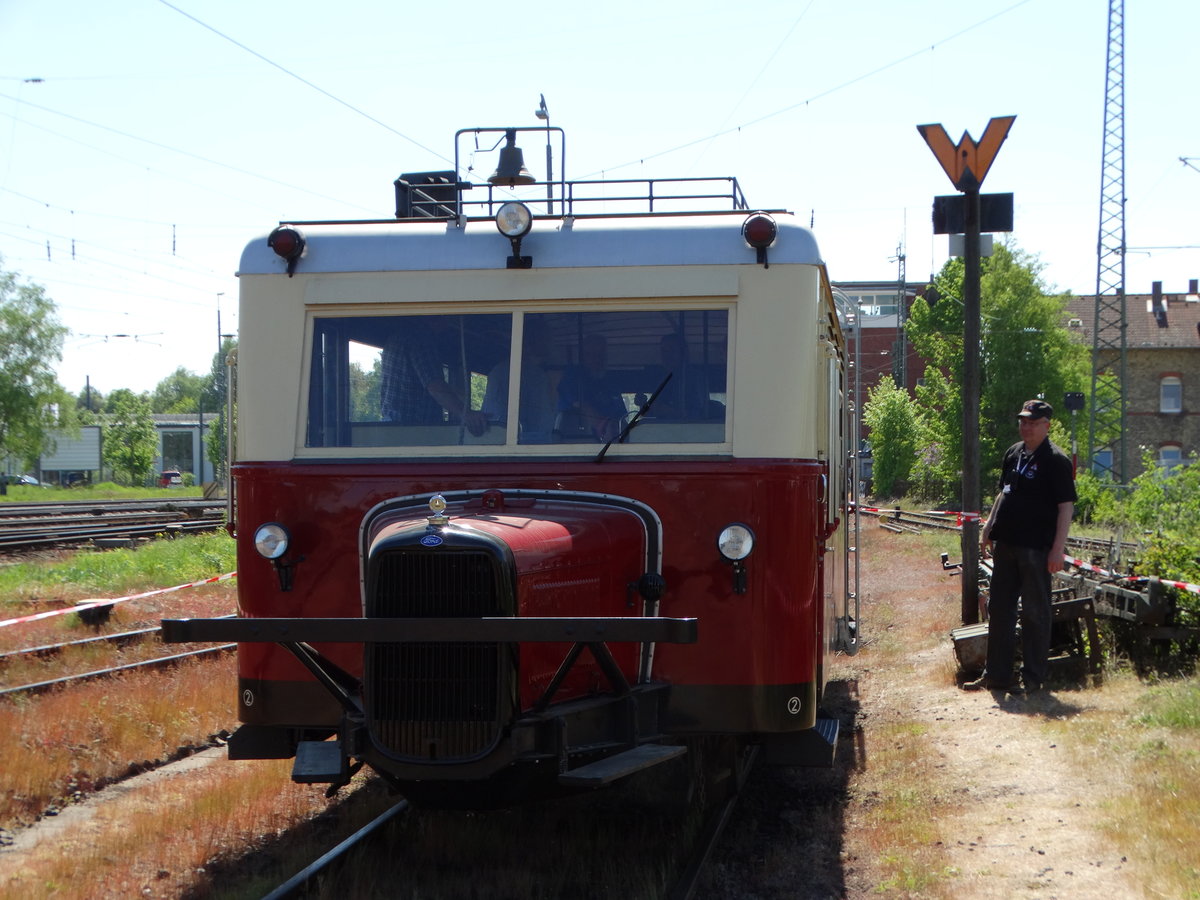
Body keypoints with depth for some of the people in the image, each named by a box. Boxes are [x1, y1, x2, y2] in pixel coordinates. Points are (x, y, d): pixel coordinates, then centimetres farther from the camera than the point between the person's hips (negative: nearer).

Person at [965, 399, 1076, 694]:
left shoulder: (1056, 460, -9)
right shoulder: (1013, 453, 13)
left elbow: (1066, 507, -12)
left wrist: (1058, 548, -18)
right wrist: (988, 527, 16)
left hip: (1036, 548, -8)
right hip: (1006, 543, 8)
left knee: (1035, 614, 0)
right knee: (999, 609, 11)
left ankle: (1033, 678, 7)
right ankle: (996, 674, 19)